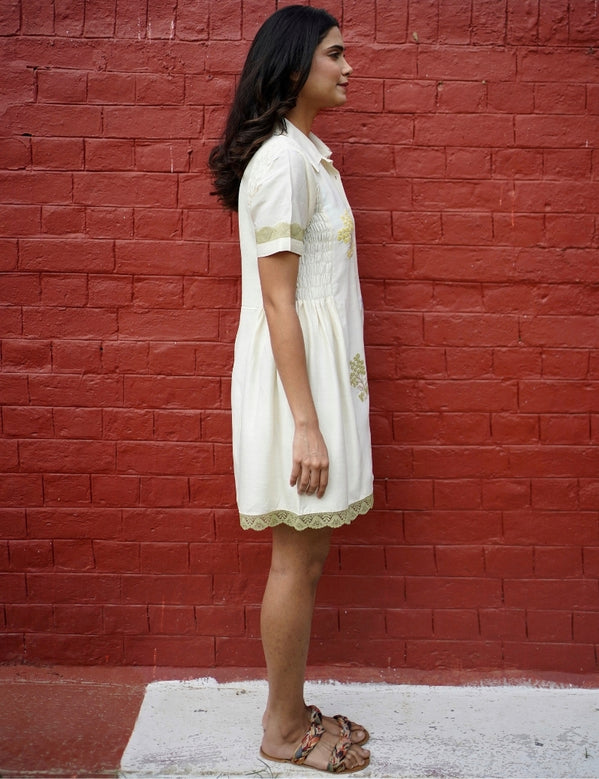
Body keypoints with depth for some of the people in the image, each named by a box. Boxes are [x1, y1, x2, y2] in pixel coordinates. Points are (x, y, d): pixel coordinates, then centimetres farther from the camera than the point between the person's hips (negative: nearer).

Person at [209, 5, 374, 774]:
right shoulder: (282, 160, -14)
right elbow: (278, 302, -19)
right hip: (294, 380, -9)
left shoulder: (306, 153, 15)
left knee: (306, 555, 15)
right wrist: (305, 422, -21)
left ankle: (291, 711, 28)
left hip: (318, 371, 9)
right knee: (297, 560, 2)